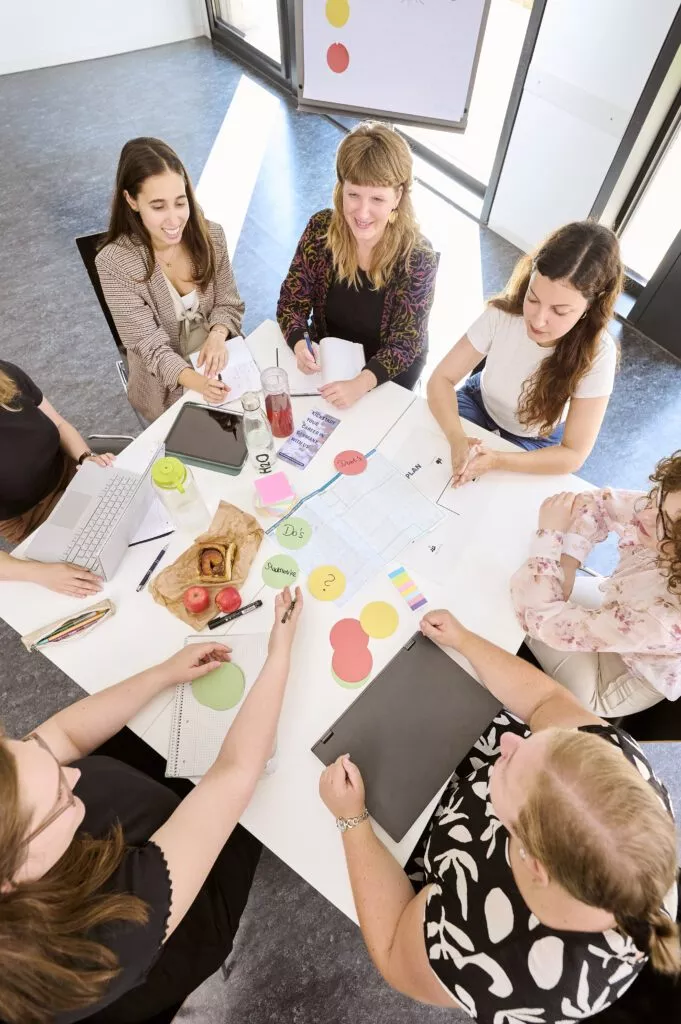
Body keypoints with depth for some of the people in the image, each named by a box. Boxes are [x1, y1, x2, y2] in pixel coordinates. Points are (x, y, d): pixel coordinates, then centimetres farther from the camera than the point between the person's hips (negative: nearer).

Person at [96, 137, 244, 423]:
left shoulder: (210, 235, -9)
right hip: (167, 386, -3)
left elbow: (228, 304, -1)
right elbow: (150, 345, -21)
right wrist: (196, 381, -41)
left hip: (220, 361, 4)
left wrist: (217, 336, -25)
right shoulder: (114, 263, -19)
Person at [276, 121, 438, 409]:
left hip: (385, 378, -2)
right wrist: (300, 344, -30)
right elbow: (291, 301, -8)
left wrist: (360, 384, -37)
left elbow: (404, 342, -20)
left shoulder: (417, 258, -22)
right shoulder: (321, 228, -15)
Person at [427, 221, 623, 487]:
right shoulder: (502, 314, -28)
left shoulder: (597, 353, -30)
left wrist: (498, 461, -41)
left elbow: (574, 454, -26)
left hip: (535, 440, -1)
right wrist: (457, 439, -44)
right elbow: (441, 379, -24)